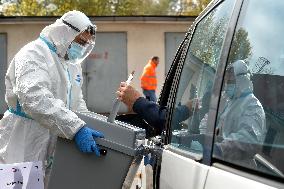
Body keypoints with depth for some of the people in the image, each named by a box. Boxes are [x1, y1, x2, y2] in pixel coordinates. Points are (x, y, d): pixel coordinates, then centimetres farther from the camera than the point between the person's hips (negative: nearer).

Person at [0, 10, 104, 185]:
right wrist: (76, 129, -35)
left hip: (57, 149, 8)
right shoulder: (34, 54, -12)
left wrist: (88, 128, 2)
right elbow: (35, 98, -29)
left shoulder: (73, 65, 16)